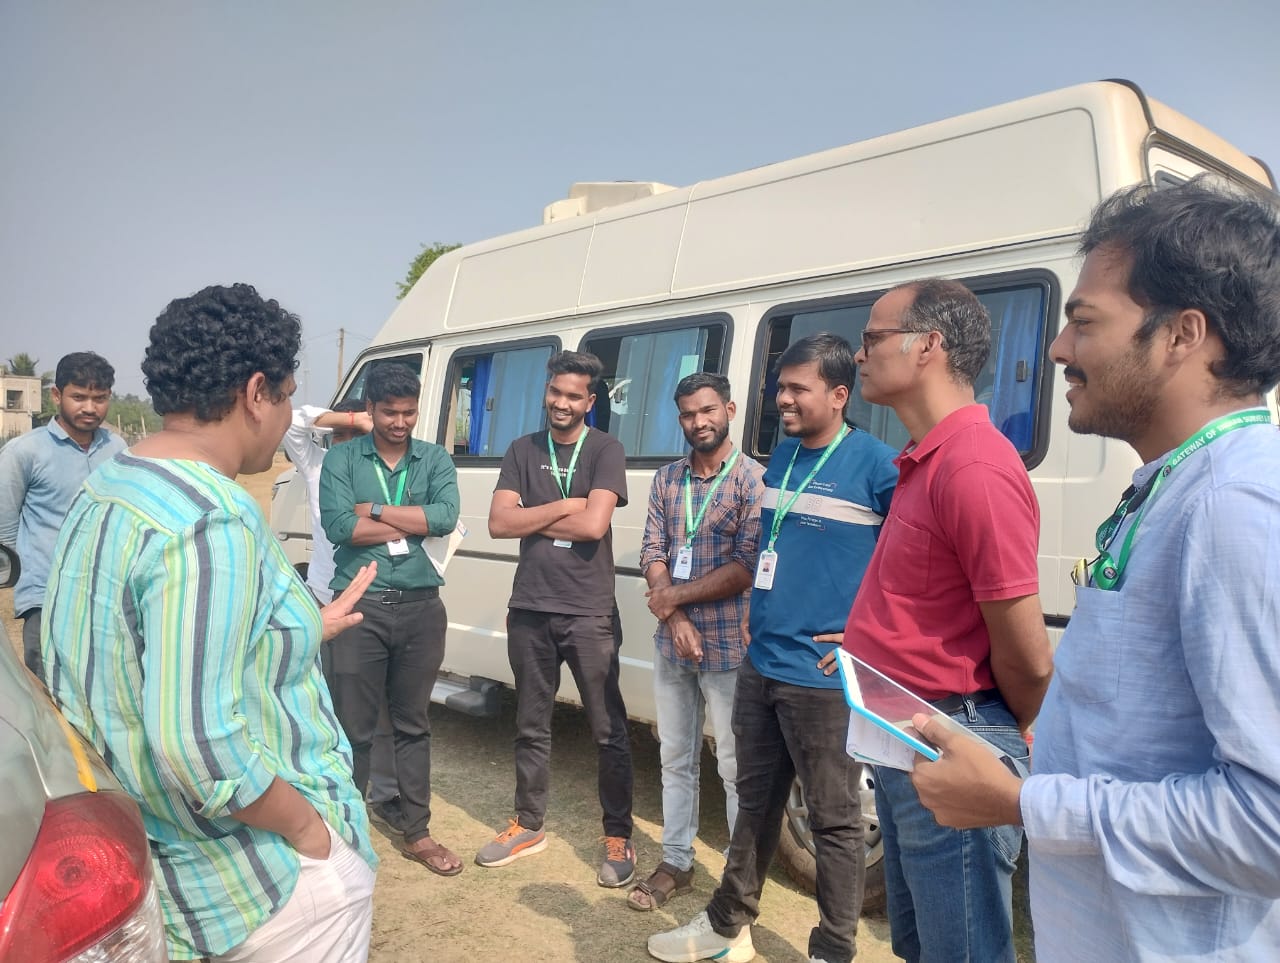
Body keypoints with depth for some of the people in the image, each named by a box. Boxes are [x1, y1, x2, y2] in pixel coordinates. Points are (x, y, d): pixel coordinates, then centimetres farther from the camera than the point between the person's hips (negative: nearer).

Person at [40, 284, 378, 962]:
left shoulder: (103, 490, 4)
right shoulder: (213, 523, -27)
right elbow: (194, 741, -33)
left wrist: (300, 631, 21)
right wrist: (309, 827, -18)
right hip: (269, 887, -9)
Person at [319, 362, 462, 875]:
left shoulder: (435, 459, 6)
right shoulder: (342, 459, 1)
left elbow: (447, 516, -11)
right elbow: (339, 526, -14)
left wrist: (375, 511, -10)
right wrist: (414, 522, -9)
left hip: (422, 607, 2)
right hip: (361, 607, -2)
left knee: (413, 724, 13)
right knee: (353, 727, 6)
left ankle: (416, 832, 26)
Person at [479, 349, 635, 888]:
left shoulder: (605, 450, -3)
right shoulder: (522, 452, 8)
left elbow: (594, 525, -17)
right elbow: (499, 523, -4)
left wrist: (532, 518, -7)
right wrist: (564, 506, -10)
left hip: (589, 613, -4)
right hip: (529, 611, 4)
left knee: (608, 731, 3)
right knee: (531, 726, 16)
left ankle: (618, 838, 17)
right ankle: (529, 826, 32)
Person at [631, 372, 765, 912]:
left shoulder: (753, 479, -9)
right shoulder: (667, 480, 8)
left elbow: (748, 567, -15)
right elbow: (652, 553, 4)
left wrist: (673, 598, -11)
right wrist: (674, 618, -11)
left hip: (728, 647, -5)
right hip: (672, 644, 5)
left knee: (734, 766, 3)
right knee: (675, 759, 15)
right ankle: (675, 863, 29)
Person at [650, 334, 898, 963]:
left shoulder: (875, 464, -12)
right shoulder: (781, 457, 10)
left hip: (822, 676, -7)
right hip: (759, 665, 7)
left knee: (834, 820, 7)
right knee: (755, 802, 20)